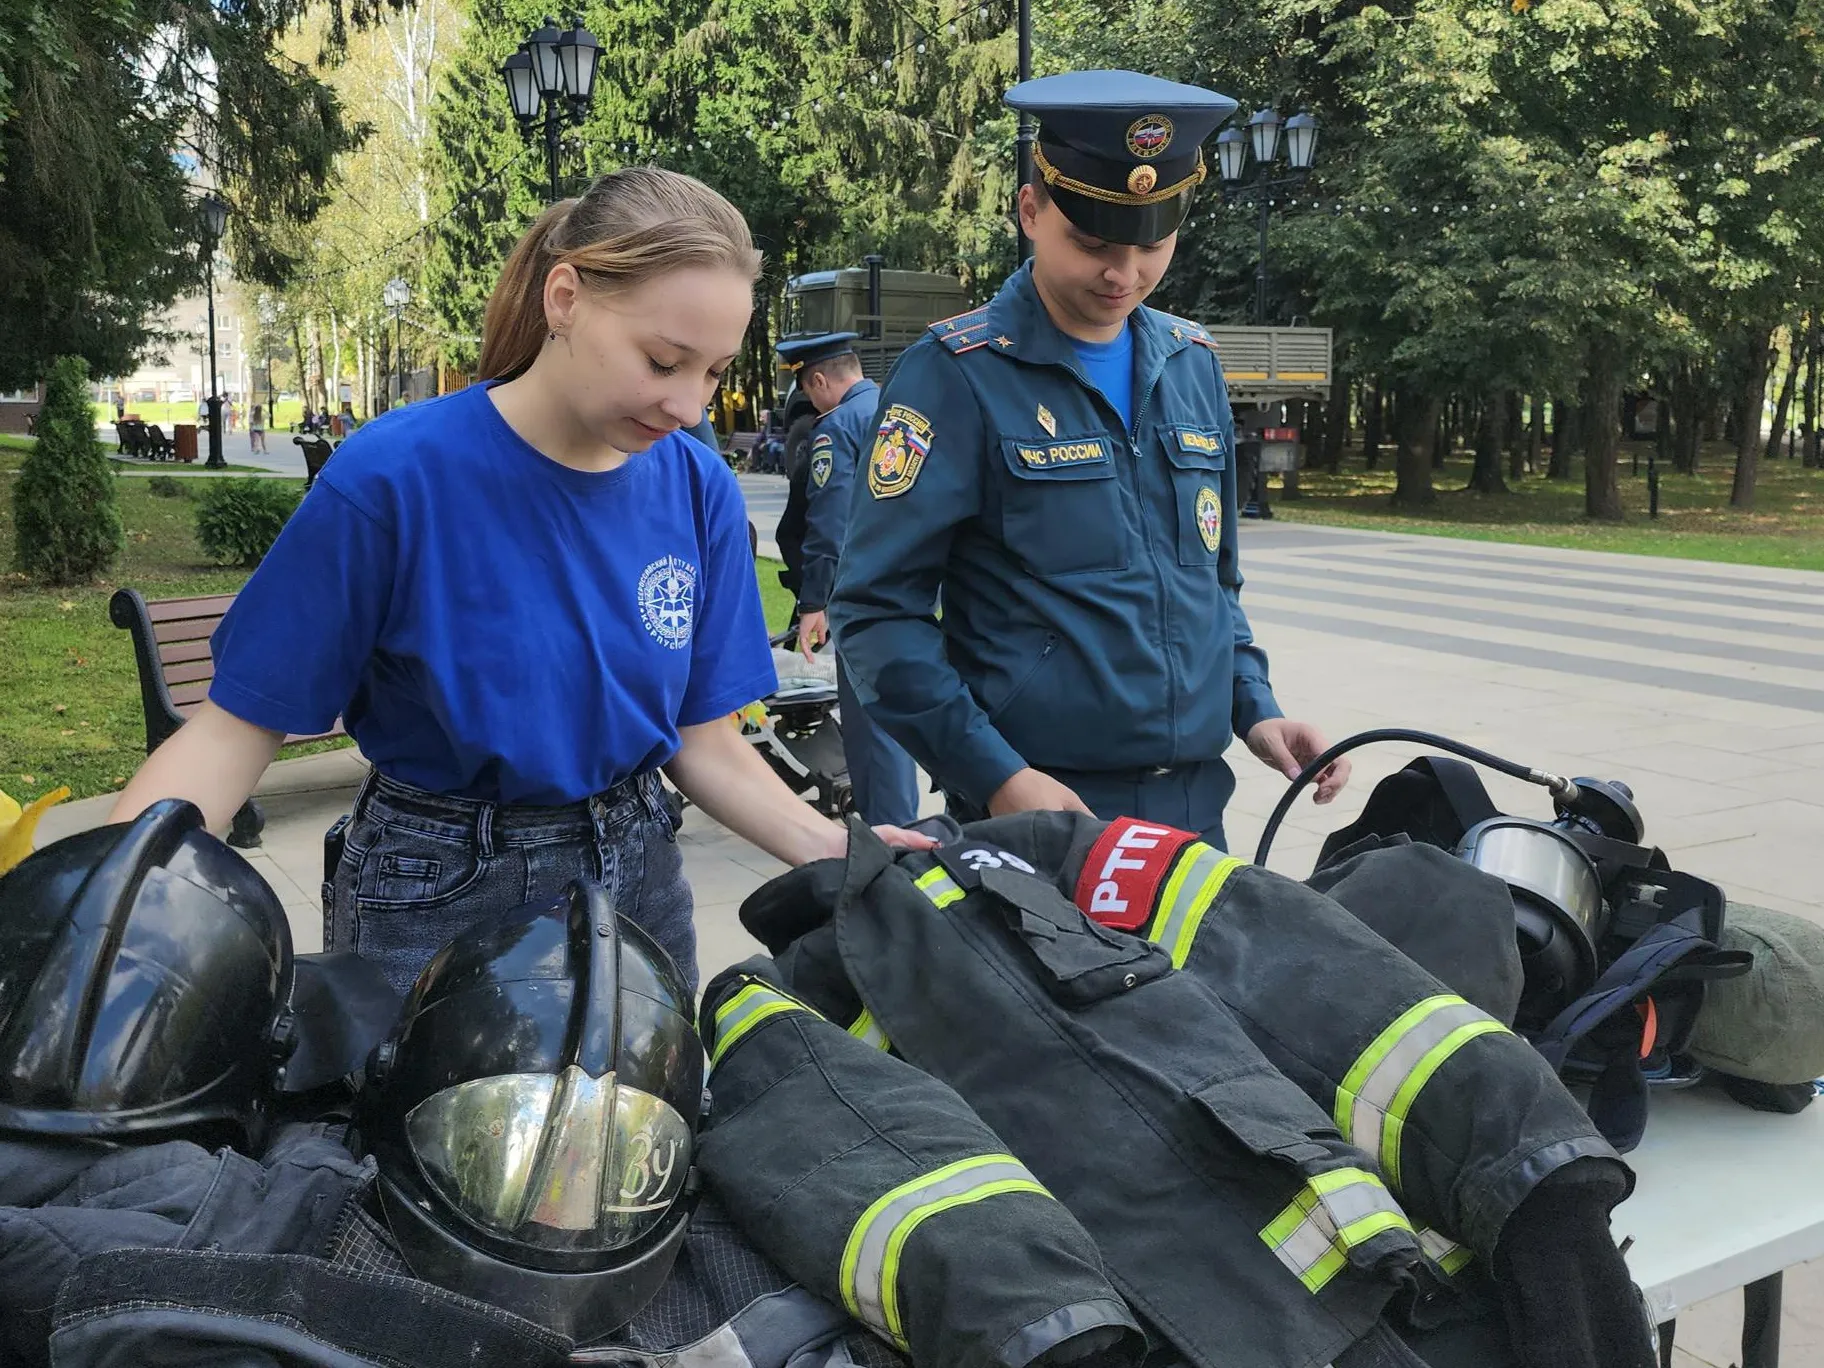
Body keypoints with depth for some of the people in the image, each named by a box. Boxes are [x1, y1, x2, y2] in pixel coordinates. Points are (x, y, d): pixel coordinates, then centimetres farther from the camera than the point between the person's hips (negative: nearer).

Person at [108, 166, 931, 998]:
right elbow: (240, 722, -13)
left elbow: (702, 740, -1)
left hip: (637, 879, 4)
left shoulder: (701, 489, -7)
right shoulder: (393, 477, -19)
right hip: (438, 900, -4)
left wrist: (839, 854, -15)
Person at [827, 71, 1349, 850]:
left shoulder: (1193, 366, 10)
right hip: (1036, 811, -6)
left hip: (1198, 803, 6)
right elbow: (879, 610, -12)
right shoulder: (958, 374, -10)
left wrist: (1255, 709, 5)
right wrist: (996, 776, -18)